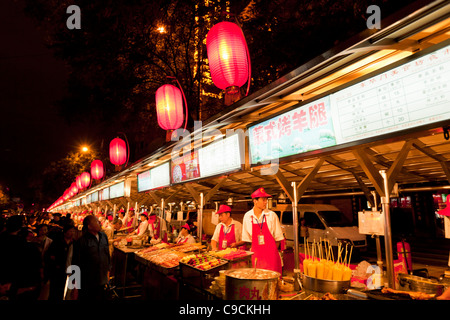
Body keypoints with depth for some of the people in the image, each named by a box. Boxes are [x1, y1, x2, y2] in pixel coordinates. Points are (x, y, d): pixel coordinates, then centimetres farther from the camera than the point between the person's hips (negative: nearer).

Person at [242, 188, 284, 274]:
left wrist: (272, 251, -3)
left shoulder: (272, 215, -4)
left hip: (271, 254, -1)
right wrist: (253, 250, 8)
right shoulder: (247, 216, 1)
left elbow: (278, 238, 2)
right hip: (256, 254, 2)